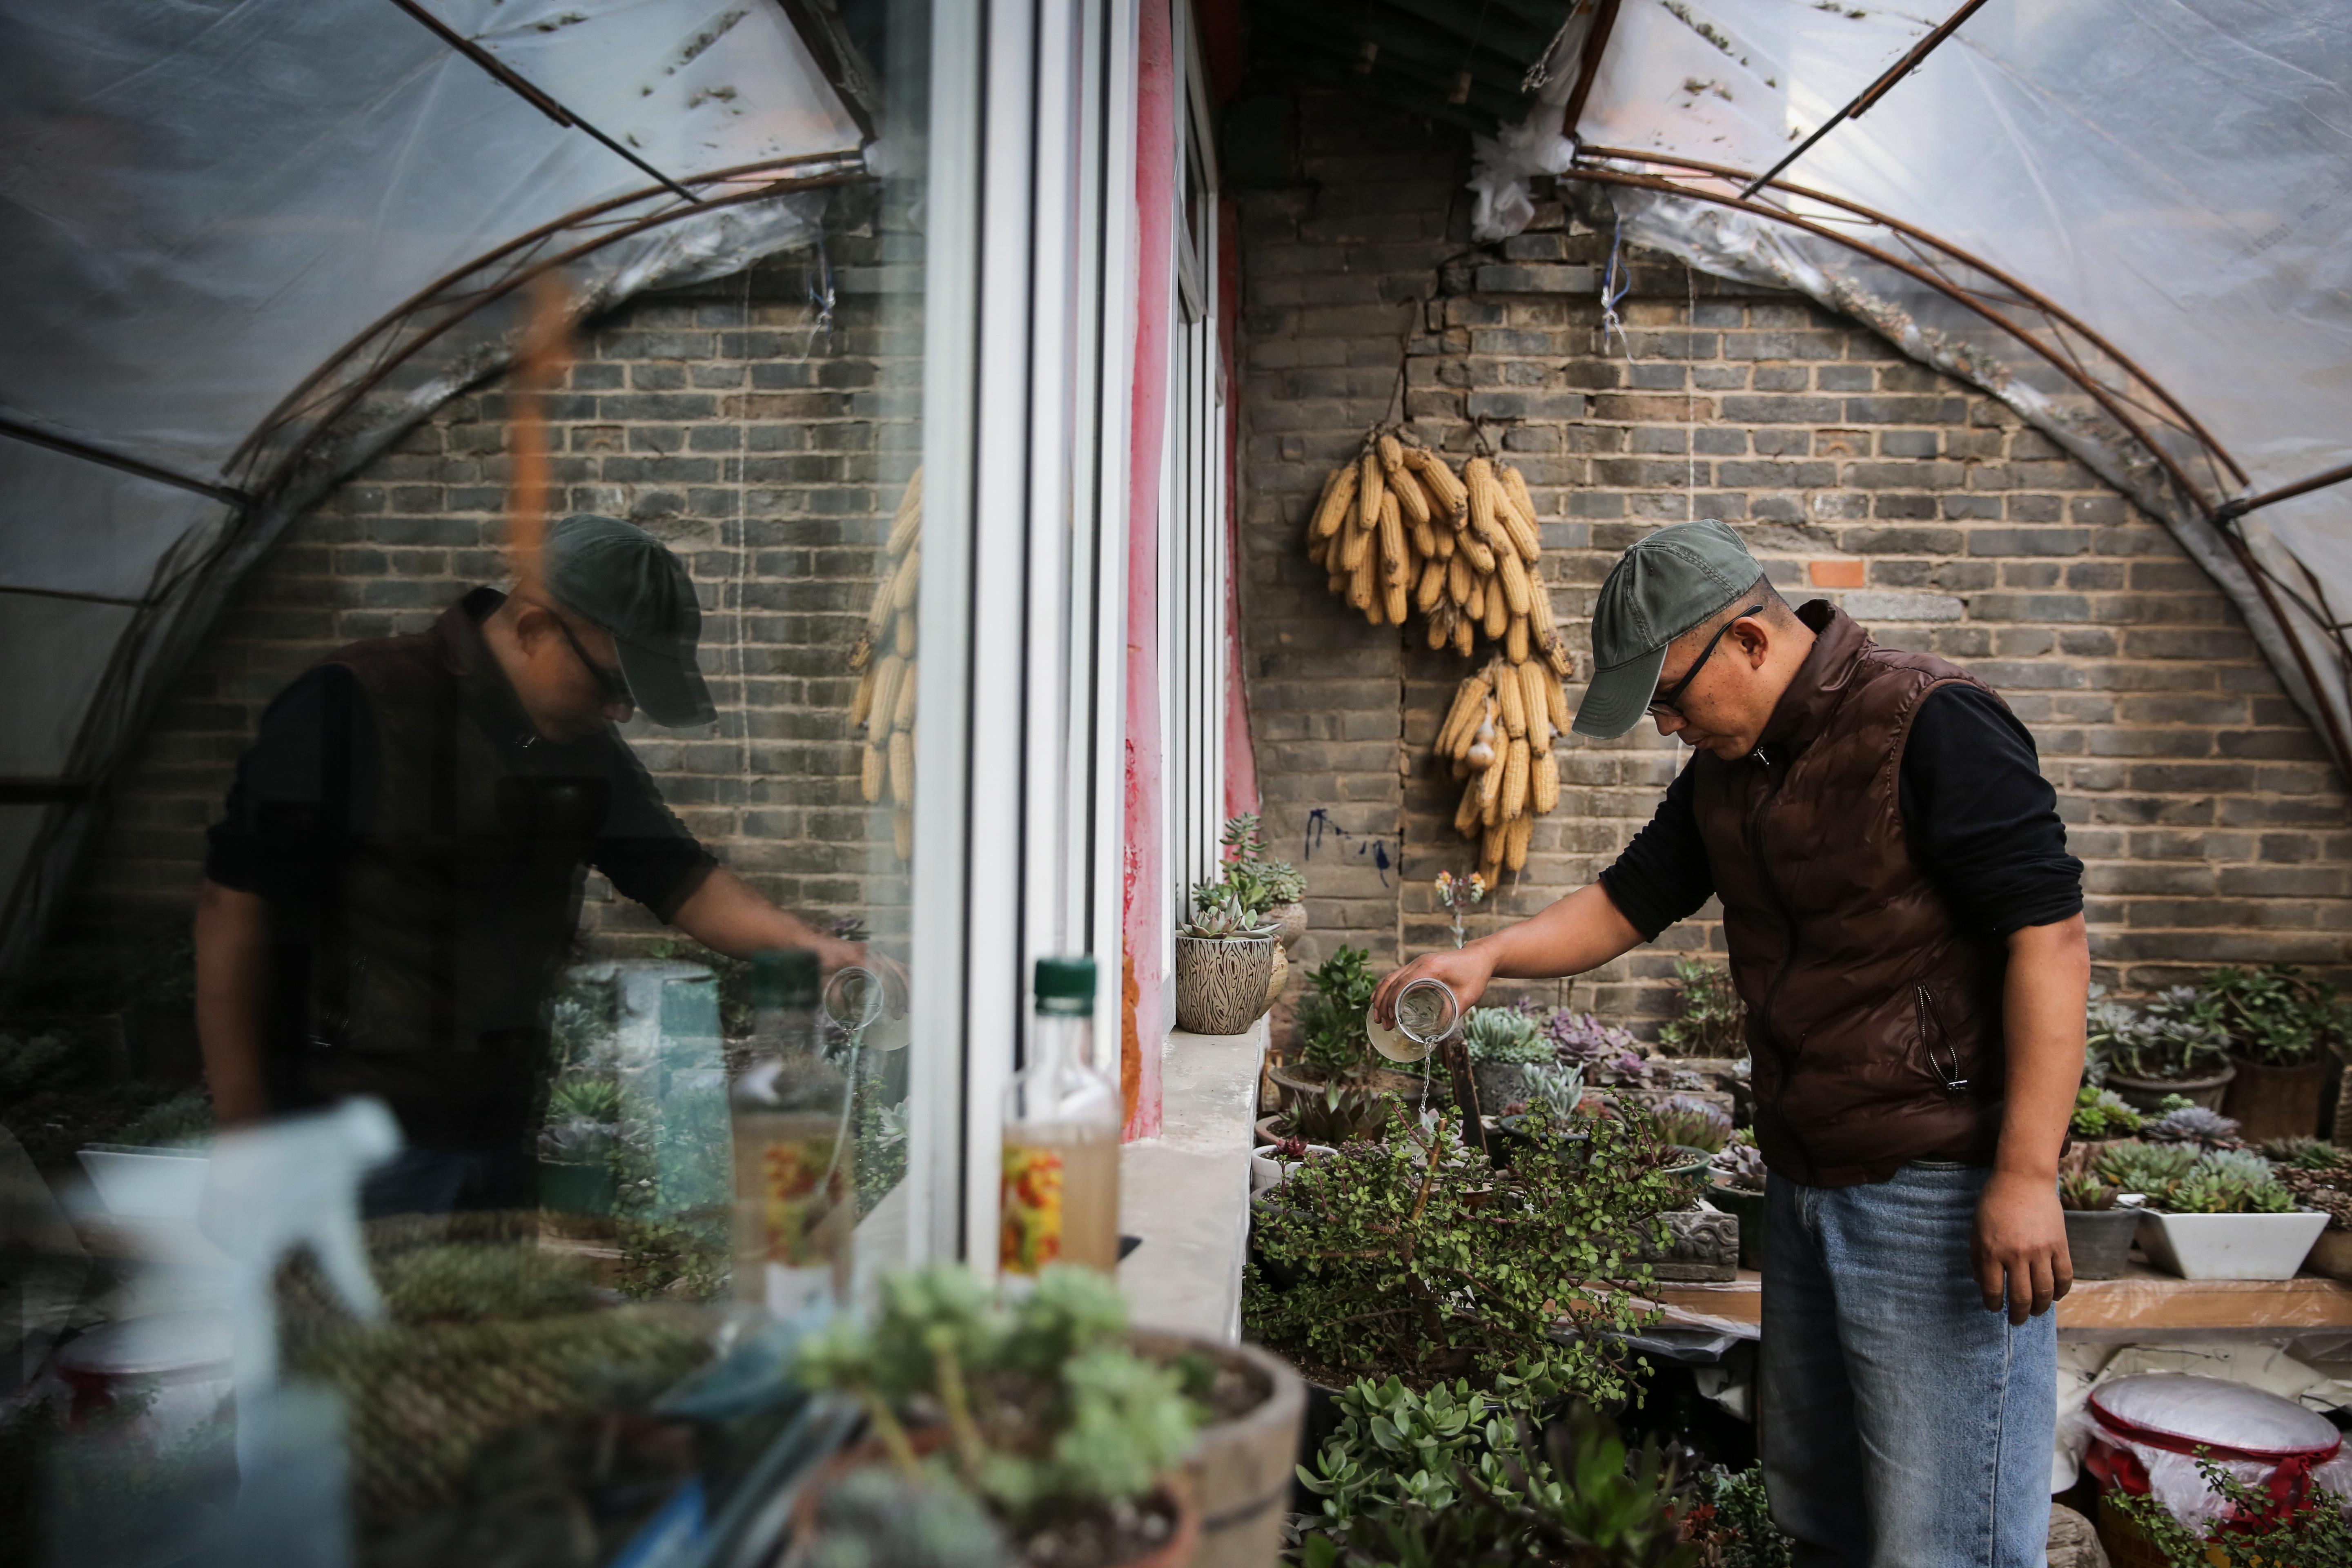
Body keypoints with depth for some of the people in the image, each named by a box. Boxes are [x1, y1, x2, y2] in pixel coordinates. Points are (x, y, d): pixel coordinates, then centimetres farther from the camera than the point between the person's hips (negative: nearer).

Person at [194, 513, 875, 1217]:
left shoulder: (585, 745, 7)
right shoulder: (354, 705, -13)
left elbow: (679, 877, 11)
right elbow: (234, 903, -12)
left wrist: (809, 946, -7)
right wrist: (243, 1131, -12)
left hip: (497, 1130, 7)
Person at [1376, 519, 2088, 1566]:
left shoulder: (1933, 726, -16)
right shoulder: (1723, 770, 10)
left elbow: (2049, 936, -19)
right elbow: (1628, 903, 16)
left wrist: (2028, 1176, -23)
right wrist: (1491, 956, -1)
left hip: (1937, 1193, -8)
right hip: (1804, 1183, 8)